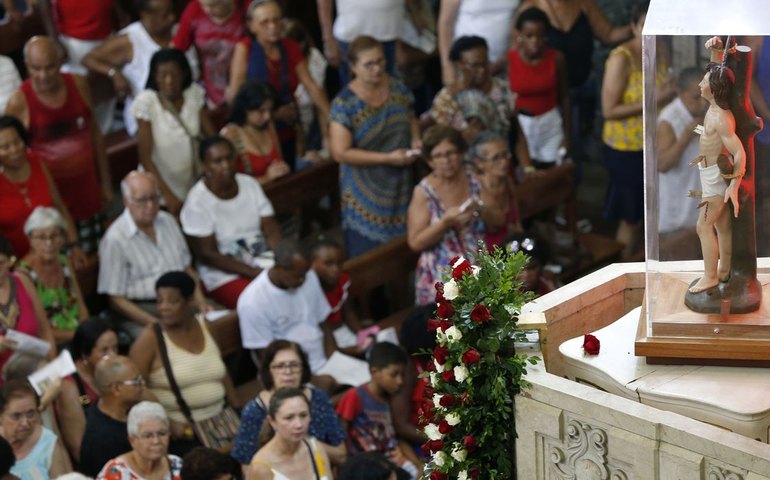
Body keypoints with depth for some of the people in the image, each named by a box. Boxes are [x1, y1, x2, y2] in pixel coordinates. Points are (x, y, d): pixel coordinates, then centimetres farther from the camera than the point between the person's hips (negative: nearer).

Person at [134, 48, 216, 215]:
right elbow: (145, 156, -19)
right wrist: (167, 194, -24)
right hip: (161, 187, -3)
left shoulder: (195, 93, -9)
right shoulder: (146, 101, -21)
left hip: (195, 183, 4)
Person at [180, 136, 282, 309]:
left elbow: (271, 229, 3)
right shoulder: (197, 203, -11)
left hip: (262, 261, 6)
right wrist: (254, 273, -19)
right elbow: (207, 254, -13)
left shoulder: (250, 184, 5)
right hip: (225, 276, -6)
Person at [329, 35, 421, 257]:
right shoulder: (345, 104, -16)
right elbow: (341, 152, -18)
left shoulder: (397, 88, 1)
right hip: (367, 195, -5)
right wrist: (387, 158, -21)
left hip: (400, 187, 5)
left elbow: (411, 118, 19)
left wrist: (416, 139, -4)